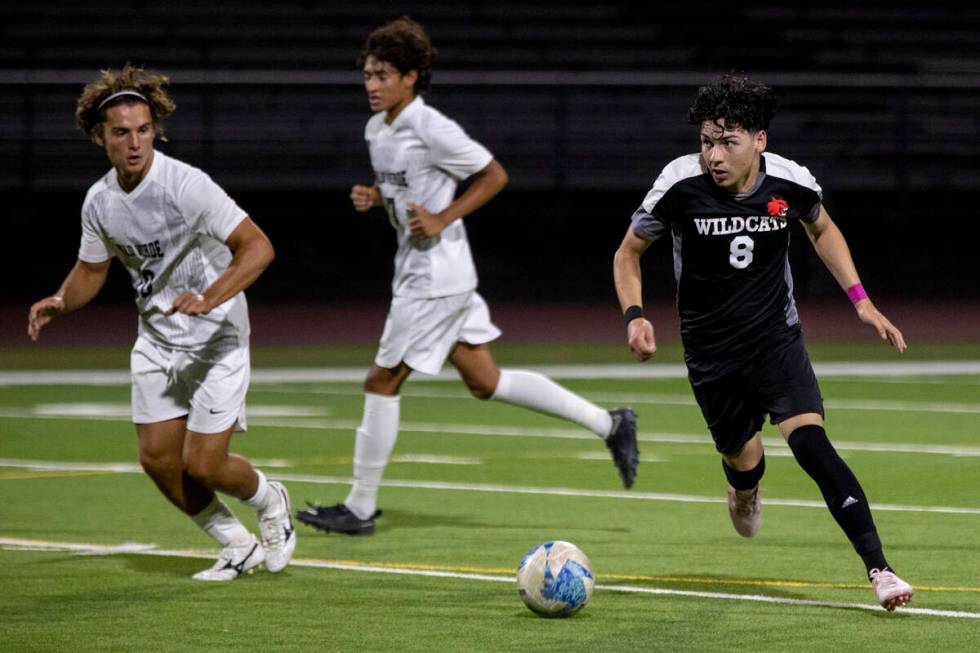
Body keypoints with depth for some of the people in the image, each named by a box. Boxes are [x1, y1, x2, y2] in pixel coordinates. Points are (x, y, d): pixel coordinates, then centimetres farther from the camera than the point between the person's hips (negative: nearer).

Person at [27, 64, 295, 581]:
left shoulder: (186, 185, -23)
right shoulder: (99, 201, -3)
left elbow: (258, 247, -28)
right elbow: (92, 269, 15)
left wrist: (209, 298, -41)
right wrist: (60, 302, -6)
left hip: (216, 339, -6)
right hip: (155, 339, 6)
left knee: (203, 464, -9)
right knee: (158, 459, 2)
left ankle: (271, 503, 25)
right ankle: (239, 547, 23)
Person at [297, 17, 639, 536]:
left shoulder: (430, 128, -17)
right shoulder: (377, 129, 10)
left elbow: (494, 175, -12)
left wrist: (442, 219, -19)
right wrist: (373, 197, 5)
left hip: (436, 275, -10)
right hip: (419, 272, 10)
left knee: (382, 383, -4)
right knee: (485, 382, 13)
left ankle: (360, 508, 5)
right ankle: (607, 424, 19)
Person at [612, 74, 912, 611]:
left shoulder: (791, 183, -13)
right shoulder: (680, 184, -18)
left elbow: (822, 230, 12)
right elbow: (628, 254, -2)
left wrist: (860, 299, 5)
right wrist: (634, 315, -19)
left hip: (777, 339, -1)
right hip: (710, 353, 1)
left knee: (810, 441, -22)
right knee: (743, 460, 13)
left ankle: (879, 570, -22)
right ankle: (744, 491, 55)